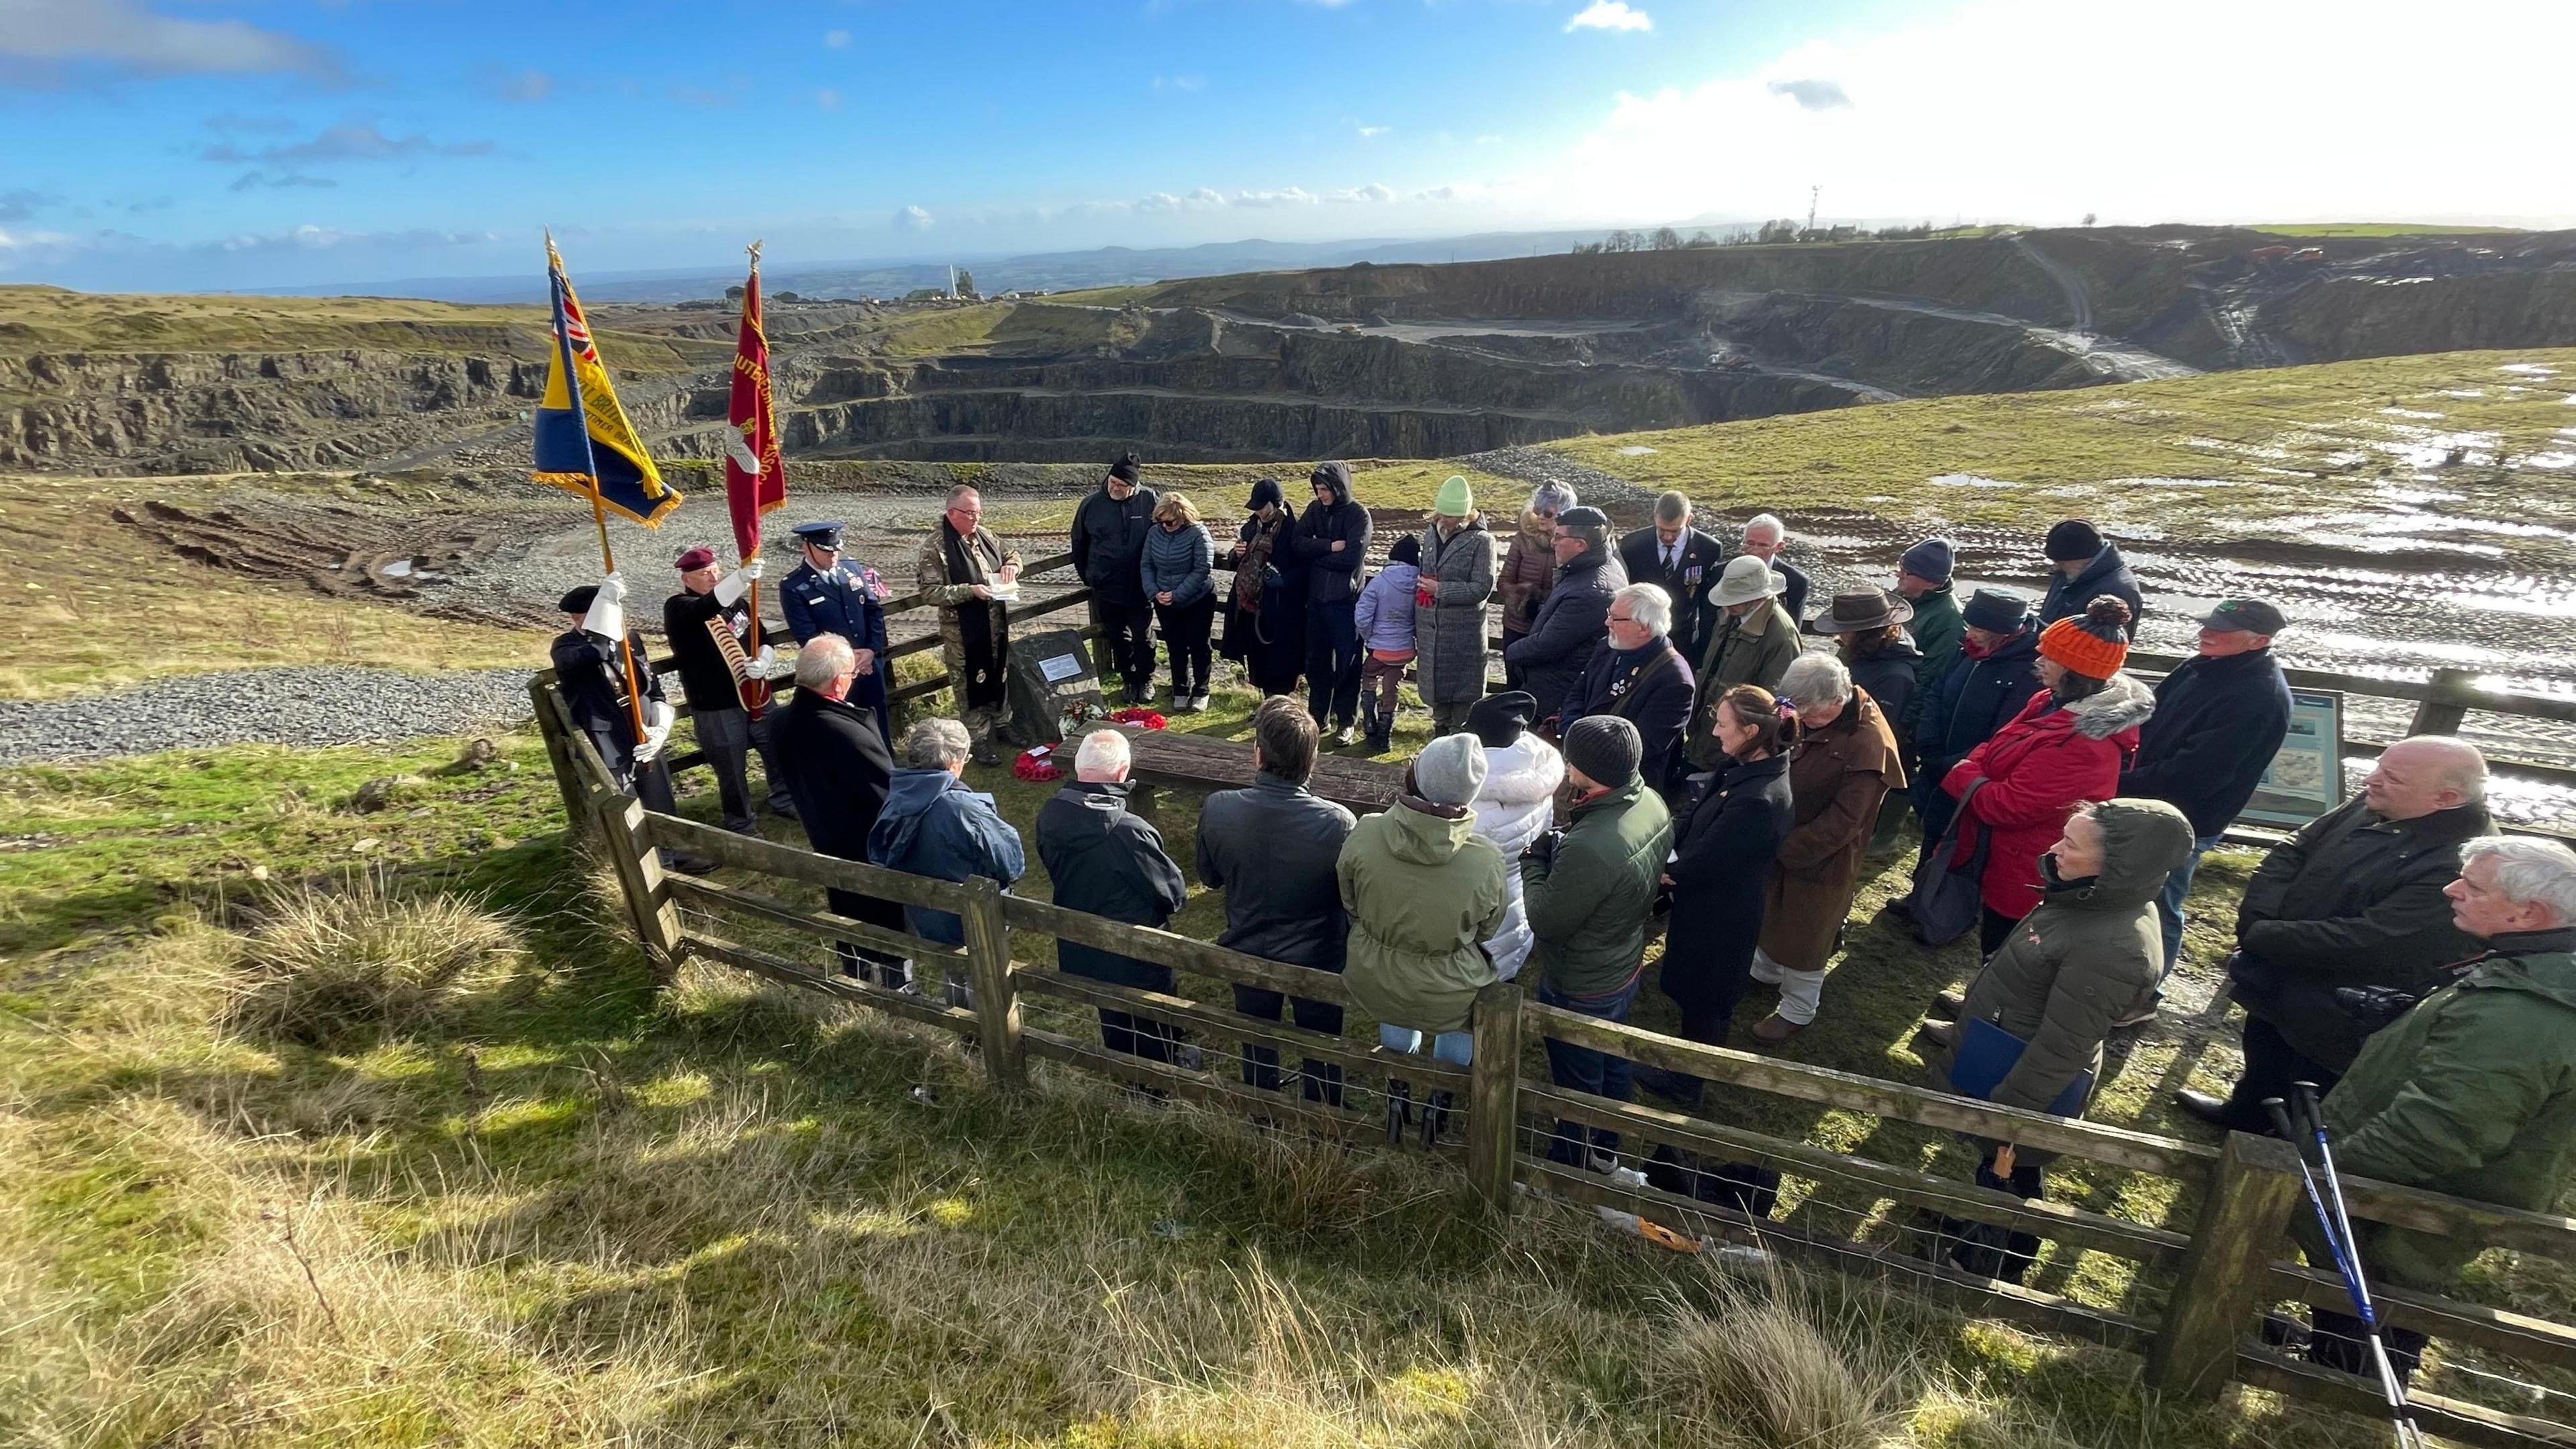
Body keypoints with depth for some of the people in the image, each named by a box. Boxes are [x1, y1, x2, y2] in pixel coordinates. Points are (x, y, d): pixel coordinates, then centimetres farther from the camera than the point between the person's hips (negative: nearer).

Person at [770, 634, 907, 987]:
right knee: (889, 922, 15)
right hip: (873, 850, -8)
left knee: (851, 915, 27)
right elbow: (893, 794, -28)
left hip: (828, 842, 8)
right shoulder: (847, 733, -38)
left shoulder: (786, 721, -12)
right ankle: (896, 991, 33)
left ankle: (860, 984, 47)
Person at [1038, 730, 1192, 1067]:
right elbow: (1172, 892, -22)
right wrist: (1180, 894, 0)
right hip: (1135, 960, -7)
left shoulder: (1050, 815, -14)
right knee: (1155, 1038, 19)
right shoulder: (1128, 831, -35)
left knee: (1114, 1025, 31)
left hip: (1079, 950, 7)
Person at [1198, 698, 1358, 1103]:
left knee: (1258, 1047, 28)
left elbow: (1210, 877, -5)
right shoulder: (1338, 823, -32)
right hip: (1318, 959, -2)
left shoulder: (1217, 809, -25)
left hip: (1247, 952, 2)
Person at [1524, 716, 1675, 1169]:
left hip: (1579, 991, -8)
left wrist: (1534, 856, -15)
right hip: (1625, 969, 8)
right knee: (1611, 1064, 29)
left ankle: (1573, 1168, 43)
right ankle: (1605, 1149, 53)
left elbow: (1545, 922, -28)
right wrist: (1554, 850, -8)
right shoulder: (1652, 804, -14)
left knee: (1577, 1085, 18)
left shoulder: (1590, 847, -42)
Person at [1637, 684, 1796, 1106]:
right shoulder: (1748, 767, -7)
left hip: (1718, 918, -8)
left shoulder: (1757, 801, -36)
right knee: (1711, 994, 28)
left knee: (1700, 1000, 15)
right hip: (1719, 906, 8)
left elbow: (1704, 862, -26)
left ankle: (1684, 1083, 36)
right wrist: (1674, 862, -9)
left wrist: (1667, 872, -9)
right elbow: (1700, 824, 3)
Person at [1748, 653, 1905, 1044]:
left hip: (1822, 860, -7)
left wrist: (1786, 848, -24)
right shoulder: (1809, 719, -10)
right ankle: (1764, 972, 54)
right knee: (1769, 913, 27)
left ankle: (1797, 1012, 36)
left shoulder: (1868, 745, -30)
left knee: (1804, 937, 13)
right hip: (1780, 844, 7)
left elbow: (1841, 823, -27)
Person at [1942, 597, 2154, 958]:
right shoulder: (2058, 704, 0)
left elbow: (2009, 805, -29)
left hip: (2026, 884, -9)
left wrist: (1962, 776, -13)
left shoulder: (2084, 745, -31)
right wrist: (1975, 766, -10)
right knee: (1994, 950, 26)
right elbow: (1997, 752, 11)